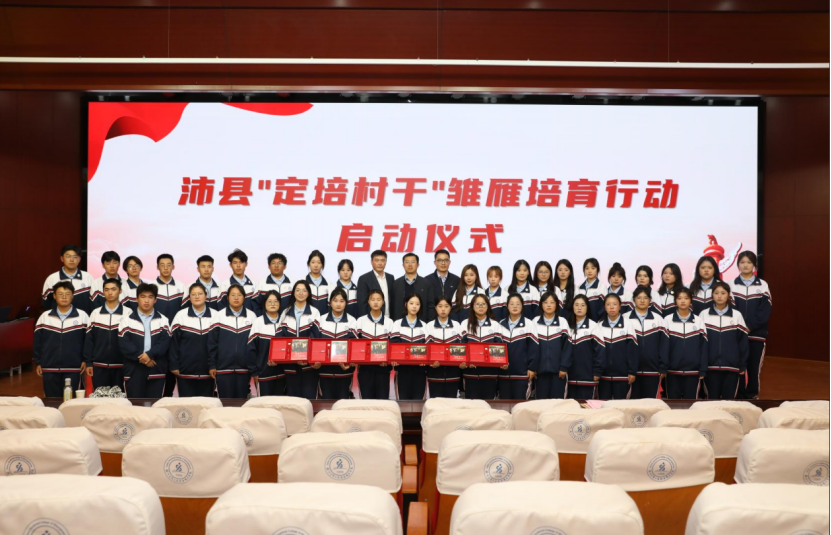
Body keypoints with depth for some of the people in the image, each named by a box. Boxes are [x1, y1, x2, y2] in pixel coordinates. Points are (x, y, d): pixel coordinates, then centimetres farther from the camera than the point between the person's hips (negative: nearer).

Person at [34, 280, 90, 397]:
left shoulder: (82, 316, -2)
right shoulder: (44, 317, 4)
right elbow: (37, 341, 9)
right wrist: (37, 362, 7)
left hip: (74, 369, -2)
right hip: (49, 369, 2)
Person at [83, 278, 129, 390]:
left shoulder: (128, 313, -2)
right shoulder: (95, 313, 5)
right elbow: (89, 340, 6)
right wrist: (88, 363, 1)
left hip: (121, 366, -2)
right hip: (99, 366, 2)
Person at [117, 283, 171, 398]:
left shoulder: (163, 320, 11)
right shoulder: (127, 319, 7)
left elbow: (165, 342, -3)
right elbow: (123, 344, -4)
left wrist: (150, 354, -18)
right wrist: (140, 357, -14)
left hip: (157, 371, 1)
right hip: (134, 370, -1)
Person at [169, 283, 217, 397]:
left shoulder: (215, 316, 1)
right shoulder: (181, 315, -2)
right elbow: (173, 342, -1)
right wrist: (174, 365, -4)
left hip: (208, 371, 1)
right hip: (185, 371, -1)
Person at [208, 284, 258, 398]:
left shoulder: (252, 316, 3)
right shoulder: (219, 316, 1)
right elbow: (212, 343, 2)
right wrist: (211, 365, -2)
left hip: (244, 368, 1)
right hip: (223, 367, -1)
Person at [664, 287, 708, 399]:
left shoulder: (698, 321, 3)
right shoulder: (667, 320, 1)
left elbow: (703, 347, 3)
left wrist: (703, 370, -1)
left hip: (693, 371, 1)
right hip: (672, 371, 0)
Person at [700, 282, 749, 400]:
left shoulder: (737, 315, 1)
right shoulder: (704, 314, 1)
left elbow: (743, 341, 3)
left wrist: (743, 365, 1)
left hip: (732, 366, 0)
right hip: (710, 366, 0)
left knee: (729, 398, 7)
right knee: (712, 398, 7)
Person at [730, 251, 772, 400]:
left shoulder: (763, 285, 5)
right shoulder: (732, 285, 5)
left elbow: (765, 312, -3)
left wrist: (748, 326, -14)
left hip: (757, 335, 0)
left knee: (754, 368, 3)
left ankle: (752, 396, 17)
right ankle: (739, 397, 11)